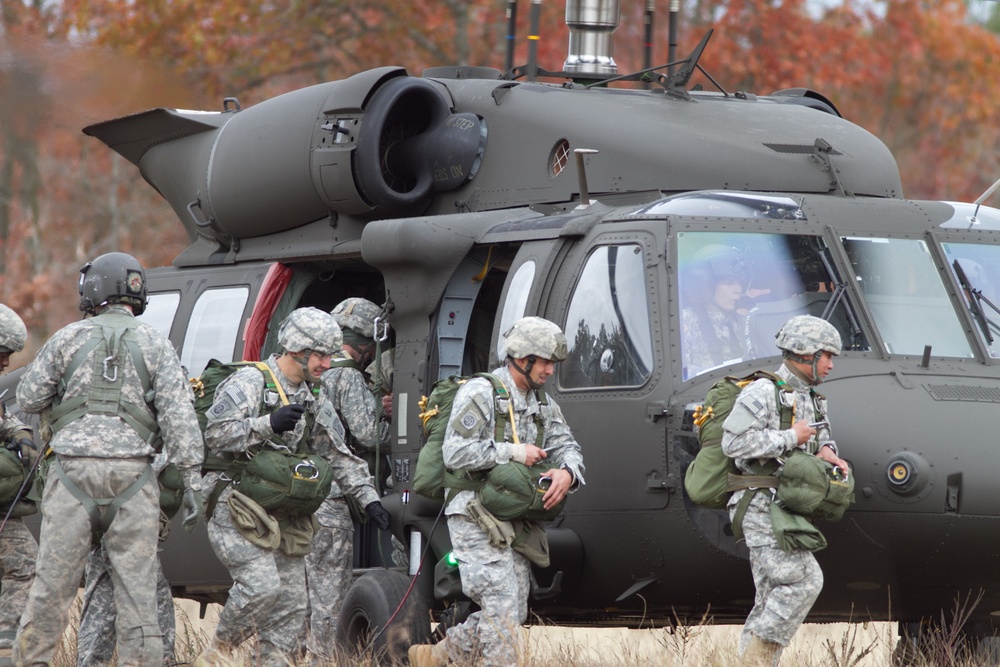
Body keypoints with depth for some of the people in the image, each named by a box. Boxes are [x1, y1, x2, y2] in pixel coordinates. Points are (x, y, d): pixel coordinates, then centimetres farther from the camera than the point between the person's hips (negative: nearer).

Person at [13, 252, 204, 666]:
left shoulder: (69, 338, 4)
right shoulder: (155, 345, 4)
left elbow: (28, 399, 8)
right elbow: (179, 417, -3)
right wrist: (192, 481, -3)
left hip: (73, 471, 0)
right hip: (131, 476, 0)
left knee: (53, 583, 4)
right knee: (137, 586, 1)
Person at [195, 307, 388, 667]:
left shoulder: (314, 401, 16)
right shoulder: (249, 382, -9)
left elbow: (341, 457, 20)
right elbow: (215, 434, -19)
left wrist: (369, 498, 10)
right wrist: (268, 425, -27)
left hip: (282, 513, 8)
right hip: (237, 508, -8)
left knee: (291, 601, 2)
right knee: (262, 584, -21)